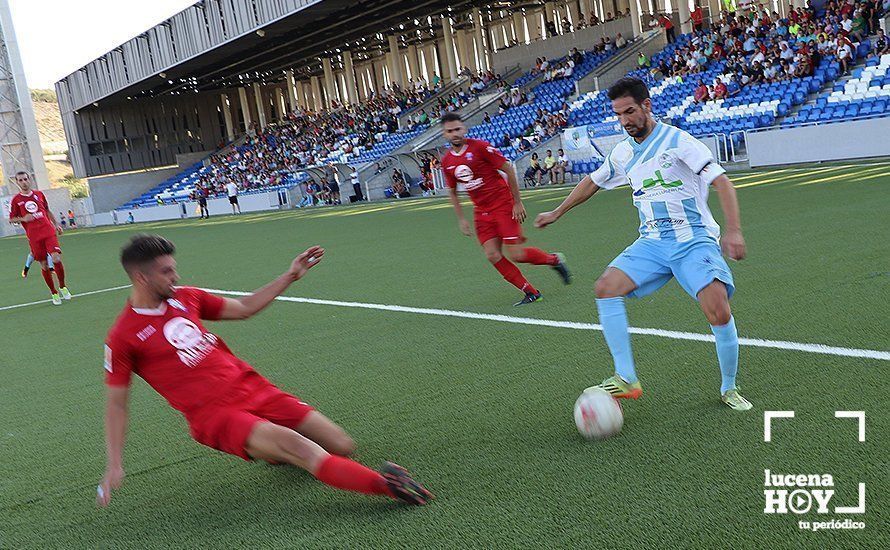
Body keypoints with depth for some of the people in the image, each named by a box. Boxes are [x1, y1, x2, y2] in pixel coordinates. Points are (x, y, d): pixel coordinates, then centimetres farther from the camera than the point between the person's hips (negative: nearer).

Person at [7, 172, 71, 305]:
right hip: (33, 237, -1)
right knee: (44, 265, 1)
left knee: (57, 259, -13)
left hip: (49, 232, 1)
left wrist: (56, 224, 16)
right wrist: (23, 219, -11)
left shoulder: (39, 194, 12)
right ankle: (54, 293, 16)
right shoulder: (16, 200, 4)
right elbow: (11, 219, 7)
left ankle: (62, 287, 8)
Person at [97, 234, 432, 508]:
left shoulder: (185, 298, 10)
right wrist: (114, 466, -6)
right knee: (297, 445, -33)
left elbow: (244, 308, 21)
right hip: (214, 415, -6)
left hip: (252, 388, 6)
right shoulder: (123, 338, -5)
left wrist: (290, 276, 17)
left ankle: (276, 451, 25)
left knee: (342, 446, -3)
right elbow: (116, 404, 0)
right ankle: (385, 485, -33)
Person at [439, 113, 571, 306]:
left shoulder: (480, 147, -13)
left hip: (504, 206, -5)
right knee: (492, 255, -6)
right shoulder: (446, 162, 4)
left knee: (515, 254, -11)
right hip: (481, 212, 6)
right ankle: (531, 293, 6)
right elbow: (452, 192, 17)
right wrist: (461, 219, 11)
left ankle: (554, 260, 18)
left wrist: (517, 202, -10)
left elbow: (508, 169, -10)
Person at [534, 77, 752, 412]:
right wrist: (557, 213, 34)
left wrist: (733, 230, -28)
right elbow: (592, 182, 28)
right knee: (606, 288, -17)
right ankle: (626, 379, -13)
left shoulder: (677, 141, -9)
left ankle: (729, 389, 1)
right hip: (652, 243, 6)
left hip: (694, 240, -5)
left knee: (719, 312, -24)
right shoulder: (623, 152, 11)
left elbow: (721, 181, -15)